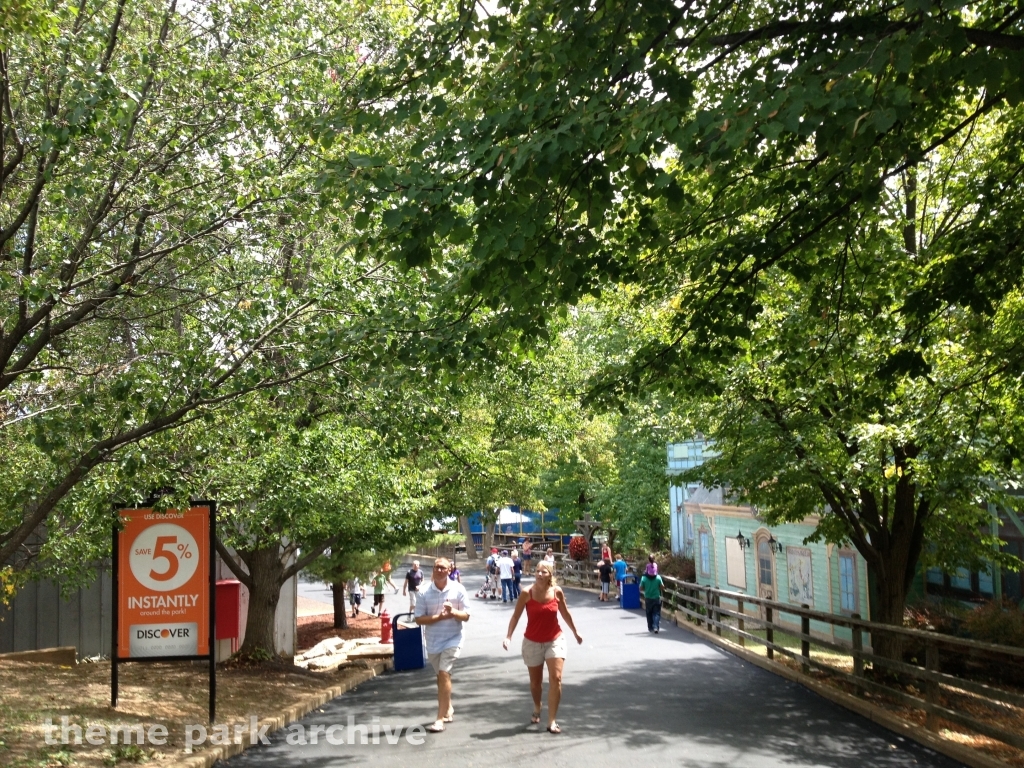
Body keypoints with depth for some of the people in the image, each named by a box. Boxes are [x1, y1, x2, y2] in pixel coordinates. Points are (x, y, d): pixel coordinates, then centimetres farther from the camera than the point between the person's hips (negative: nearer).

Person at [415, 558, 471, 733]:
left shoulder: (458, 590, -8)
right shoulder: (425, 592, -6)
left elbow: (466, 616, -5)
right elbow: (419, 619, -7)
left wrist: (453, 612, -25)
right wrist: (439, 617, -21)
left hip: (452, 639, -3)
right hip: (432, 641, 3)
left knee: (444, 674, -16)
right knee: (440, 676, 17)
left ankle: (440, 719, -15)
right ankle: (448, 709, 40)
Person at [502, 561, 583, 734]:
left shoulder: (557, 591, -9)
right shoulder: (527, 593, -14)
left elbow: (565, 613, 6)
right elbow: (516, 616, -10)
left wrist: (575, 632, 16)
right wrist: (508, 637, -21)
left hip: (555, 640, 0)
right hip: (532, 642, 0)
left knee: (556, 678, -14)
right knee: (535, 682, 14)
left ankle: (552, 721, -8)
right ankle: (537, 709, 45)